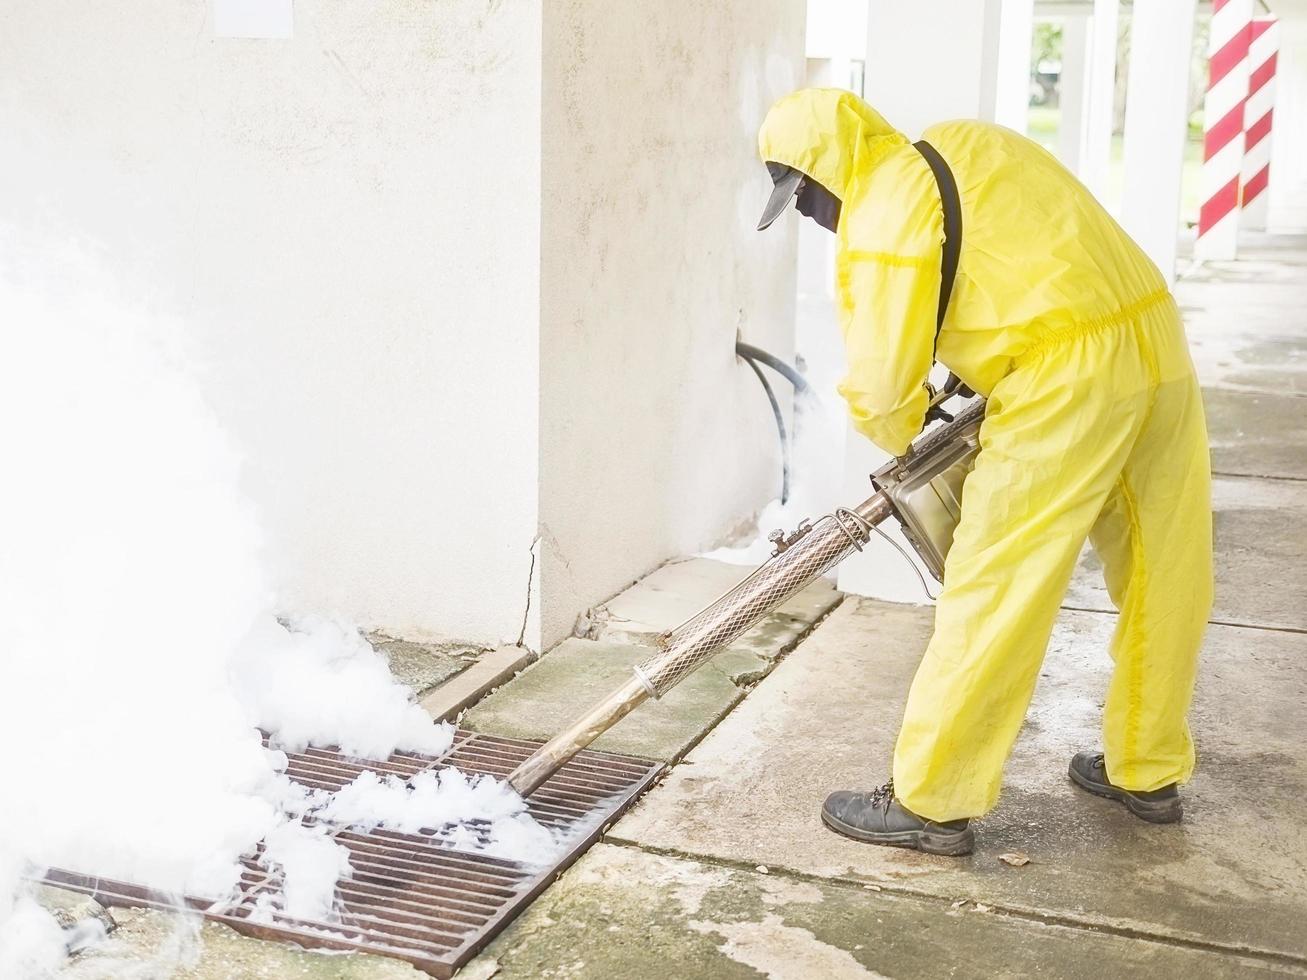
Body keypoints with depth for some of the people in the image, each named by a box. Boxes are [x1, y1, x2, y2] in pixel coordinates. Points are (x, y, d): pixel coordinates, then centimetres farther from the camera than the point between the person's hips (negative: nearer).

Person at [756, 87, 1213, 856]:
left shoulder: (885, 209, -7)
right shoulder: (965, 144, 18)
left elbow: (882, 383, -8)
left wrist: (902, 441, 13)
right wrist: (983, 374, 22)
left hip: (1070, 380, -9)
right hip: (1158, 341, 9)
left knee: (994, 592, -1)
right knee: (1161, 580, 17)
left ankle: (932, 804, 8)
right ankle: (1149, 773, 33)